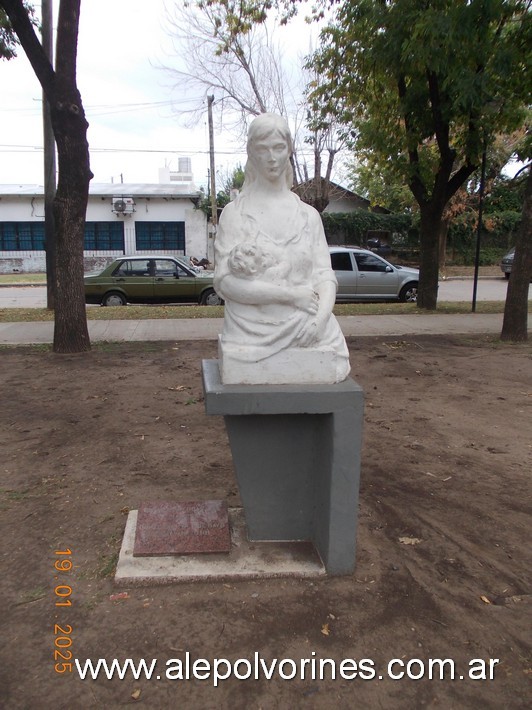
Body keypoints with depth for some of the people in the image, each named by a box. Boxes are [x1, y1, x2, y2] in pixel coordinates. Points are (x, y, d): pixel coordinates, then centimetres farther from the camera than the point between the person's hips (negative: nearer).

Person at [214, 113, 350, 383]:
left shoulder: (308, 215, 11)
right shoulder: (235, 214, 3)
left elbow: (324, 275, 7)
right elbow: (226, 281, -6)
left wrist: (322, 315, -14)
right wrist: (291, 295, -13)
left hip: (305, 329, 3)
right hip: (253, 329, -2)